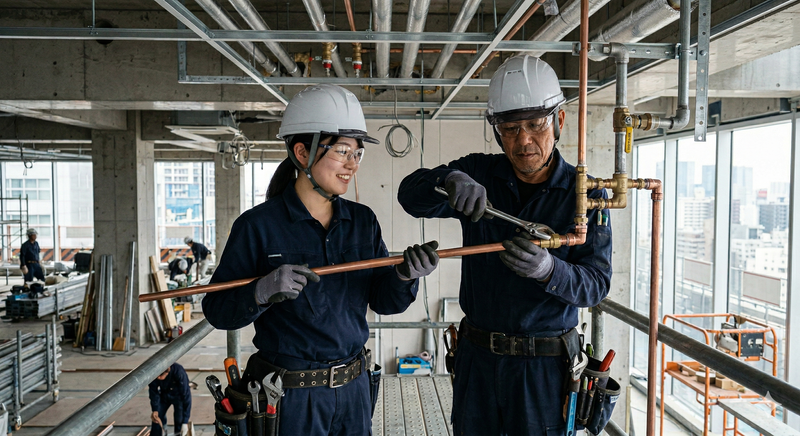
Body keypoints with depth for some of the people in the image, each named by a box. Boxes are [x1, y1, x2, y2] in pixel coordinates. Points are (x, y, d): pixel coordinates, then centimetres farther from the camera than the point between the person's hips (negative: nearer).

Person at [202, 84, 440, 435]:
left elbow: (382, 301, 1)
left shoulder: (363, 221, 1)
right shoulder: (258, 226, -13)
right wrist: (262, 292, -31)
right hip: (290, 395, -5)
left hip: (354, 389, 5)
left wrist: (404, 276, -19)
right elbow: (217, 310, -12)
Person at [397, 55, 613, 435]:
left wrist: (548, 269, -34)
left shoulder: (584, 194, -6)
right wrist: (449, 180, -35)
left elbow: (596, 282, -12)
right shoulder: (478, 173, -1)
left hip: (545, 365, -2)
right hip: (477, 358, 2)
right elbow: (411, 194, -13)